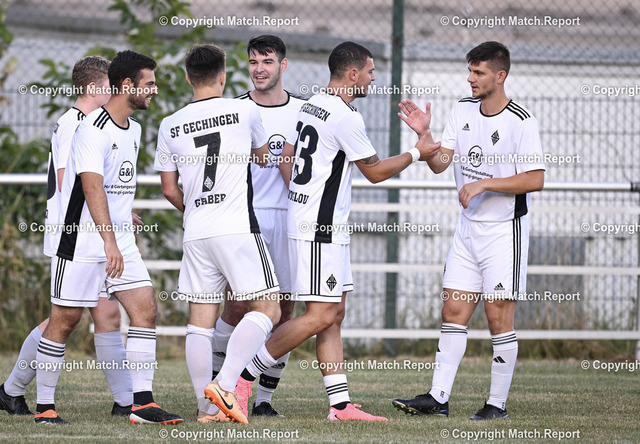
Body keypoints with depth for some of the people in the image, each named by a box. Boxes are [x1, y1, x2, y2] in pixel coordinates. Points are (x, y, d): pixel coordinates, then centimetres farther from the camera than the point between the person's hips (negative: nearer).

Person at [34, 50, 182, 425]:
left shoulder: (133, 129, 12)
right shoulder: (93, 130, -18)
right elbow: (92, 186, -29)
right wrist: (109, 240, -37)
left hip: (120, 239, 8)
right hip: (83, 239, -8)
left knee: (146, 309, -3)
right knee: (65, 320, -2)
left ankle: (143, 402, -3)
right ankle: (45, 406, 7)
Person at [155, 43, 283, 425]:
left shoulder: (171, 126, 8)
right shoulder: (245, 111, 1)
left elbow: (170, 189, 13)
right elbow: (264, 157, 20)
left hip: (196, 233, 4)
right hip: (239, 228, -4)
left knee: (201, 319, 6)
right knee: (267, 309, -1)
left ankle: (206, 407, 4)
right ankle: (225, 385, -16)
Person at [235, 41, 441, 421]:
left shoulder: (311, 105, 13)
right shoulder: (346, 116, -15)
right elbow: (375, 171, -7)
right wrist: (416, 154, 7)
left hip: (324, 228, 10)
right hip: (320, 229, -10)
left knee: (334, 314, 8)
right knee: (320, 316, -10)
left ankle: (340, 404, 5)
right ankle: (244, 375, -7)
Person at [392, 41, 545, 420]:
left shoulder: (521, 121, -13)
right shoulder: (462, 110, 6)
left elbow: (535, 179, -16)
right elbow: (439, 163, 4)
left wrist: (485, 184, -20)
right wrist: (423, 133, -13)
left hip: (505, 229, -6)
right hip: (468, 228, 6)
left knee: (499, 315, -4)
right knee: (454, 311, 3)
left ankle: (498, 403, 3)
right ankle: (438, 398, 4)